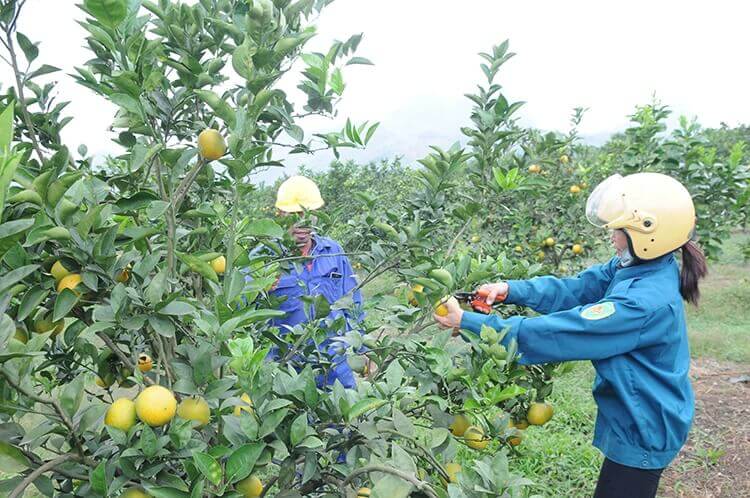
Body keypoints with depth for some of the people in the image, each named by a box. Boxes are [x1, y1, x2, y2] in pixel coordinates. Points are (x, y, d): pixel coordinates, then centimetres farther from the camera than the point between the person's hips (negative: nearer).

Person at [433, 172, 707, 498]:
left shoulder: (643, 303, -34)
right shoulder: (641, 267, -6)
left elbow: (554, 333, -34)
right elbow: (573, 289, -5)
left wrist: (468, 321, -30)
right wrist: (510, 290, -19)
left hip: (642, 431, -9)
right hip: (639, 420, 9)